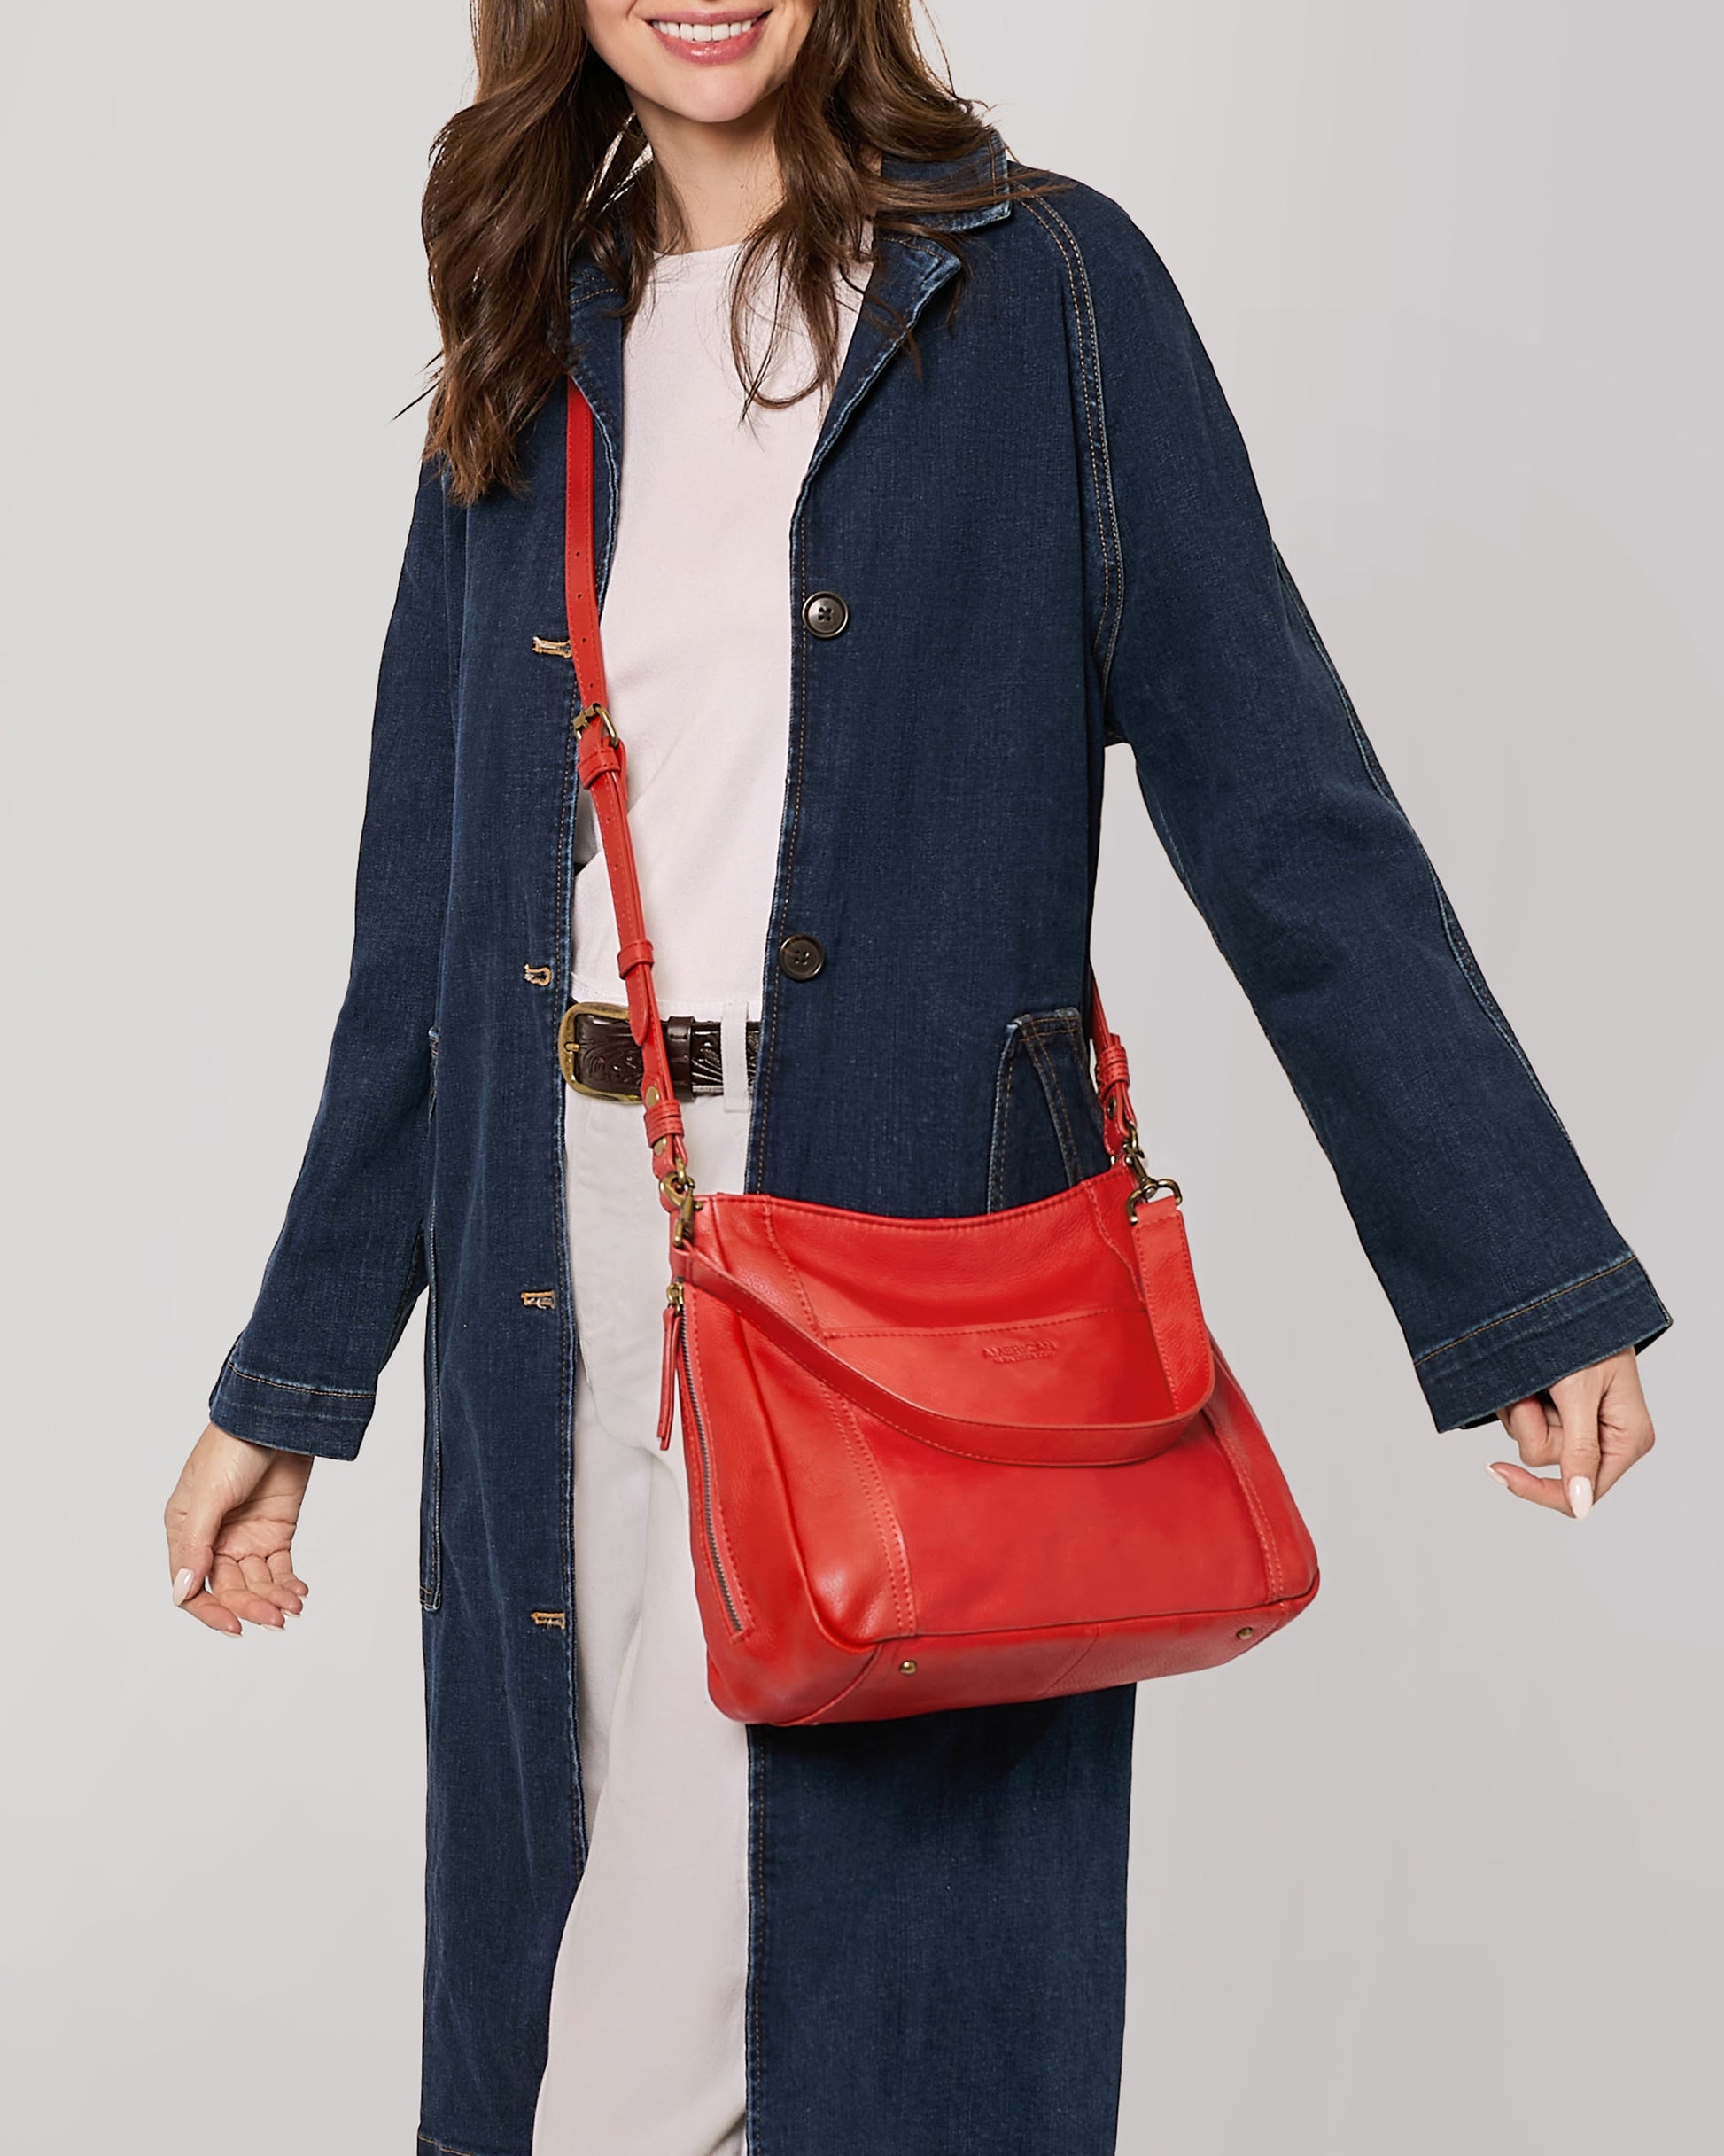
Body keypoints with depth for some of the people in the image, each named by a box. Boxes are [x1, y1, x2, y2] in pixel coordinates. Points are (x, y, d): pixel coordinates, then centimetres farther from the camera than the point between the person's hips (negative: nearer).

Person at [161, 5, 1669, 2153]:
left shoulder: (1035, 287, 1)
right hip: (563, 1259, 4)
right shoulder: (530, 357, 13)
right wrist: (285, 1389, 15)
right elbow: (426, 916, 14)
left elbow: (1285, 807, -3)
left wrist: (1531, 1286, -8)